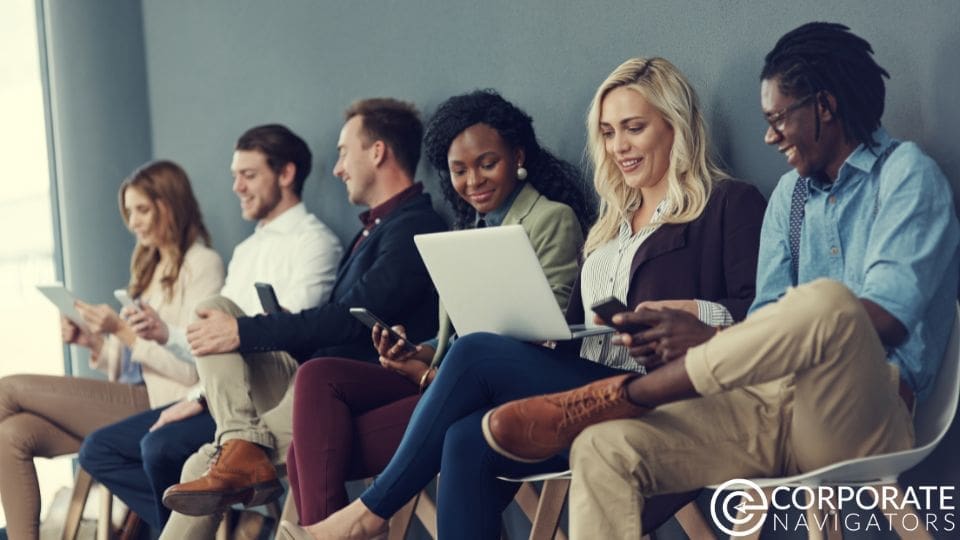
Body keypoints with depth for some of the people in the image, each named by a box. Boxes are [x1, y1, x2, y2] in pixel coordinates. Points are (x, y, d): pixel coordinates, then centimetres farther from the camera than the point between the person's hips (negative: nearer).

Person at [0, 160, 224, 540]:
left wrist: (124, 331, -15)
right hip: (131, 398, 8)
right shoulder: (150, 266, 21)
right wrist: (93, 341, 1)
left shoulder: (202, 264, -5)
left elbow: (193, 368, -12)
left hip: (159, 404, -8)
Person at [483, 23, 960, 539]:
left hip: (860, 421, -5)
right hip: (770, 404, 6)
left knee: (825, 301, -37)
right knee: (603, 449, -19)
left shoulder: (906, 173, -1)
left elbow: (887, 317, -18)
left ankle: (621, 395, -20)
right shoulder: (790, 193, 20)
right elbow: (767, 325, 12)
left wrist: (712, 339, -21)